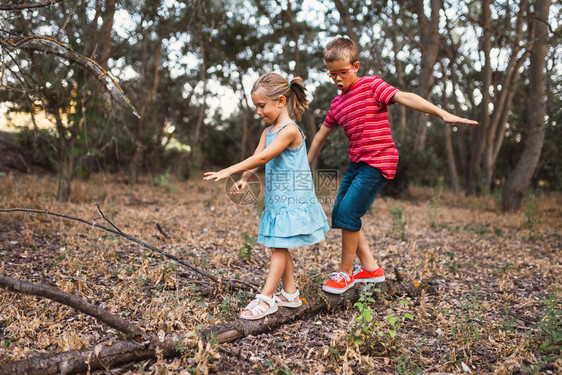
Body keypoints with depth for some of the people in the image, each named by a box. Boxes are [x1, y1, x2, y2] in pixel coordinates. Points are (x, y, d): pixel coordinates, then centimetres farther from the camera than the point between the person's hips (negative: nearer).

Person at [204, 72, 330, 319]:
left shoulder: (290, 130, -17)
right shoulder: (268, 132, 12)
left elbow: (262, 158, -25)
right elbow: (256, 158, 2)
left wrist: (229, 171, -25)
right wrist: (244, 179, -16)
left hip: (292, 201, -9)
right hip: (276, 200, 9)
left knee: (278, 248, -7)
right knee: (279, 248, 13)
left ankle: (266, 299, -3)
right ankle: (290, 294, 24)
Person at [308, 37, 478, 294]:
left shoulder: (371, 85, -5)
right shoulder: (337, 103, 16)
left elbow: (405, 98, -18)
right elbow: (321, 135, 25)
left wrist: (443, 113, -30)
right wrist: (306, 166, 32)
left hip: (378, 162, -8)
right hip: (357, 164, 9)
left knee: (348, 212, -15)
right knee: (339, 214, 6)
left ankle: (346, 272, 3)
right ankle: (370, 268, 17)